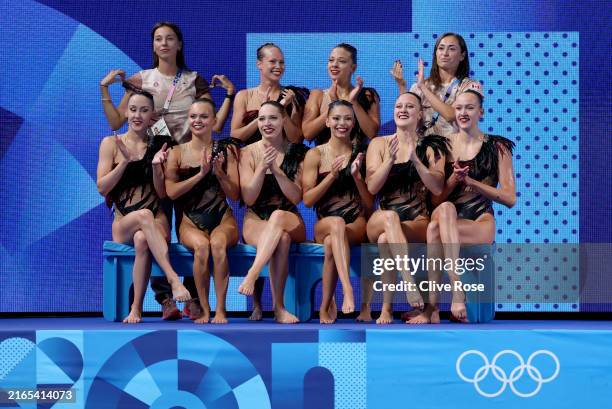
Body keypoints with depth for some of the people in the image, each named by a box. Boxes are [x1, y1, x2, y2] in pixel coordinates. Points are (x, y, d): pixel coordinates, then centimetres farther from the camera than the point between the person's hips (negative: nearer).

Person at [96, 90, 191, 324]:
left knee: (142, 240, -37)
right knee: (144, 215, -38)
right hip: (123, 224, -1)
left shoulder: (156, 148, 13)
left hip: (156, 222, 1)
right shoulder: (111, 143, 8)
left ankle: (137, 308, -34)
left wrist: (156, 166, -9)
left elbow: (162, 193, 8)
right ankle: (173, 279, -49)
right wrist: (125, 161, -11)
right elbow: (102, 188, 0)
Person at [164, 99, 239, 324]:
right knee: (201, 245, -34)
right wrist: (201, 174, -11)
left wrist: (219, 173, -10)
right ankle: (204, 311, -25)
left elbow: (235, 195, 6)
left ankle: (220, 310, -30)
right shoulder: (178, 152, 8)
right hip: (191, 221, 0)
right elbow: (171, 192, -4)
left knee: (218, 242, -35)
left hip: (222, 218, 0)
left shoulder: (226, 150, 9)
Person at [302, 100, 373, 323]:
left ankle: (326, 306, -21)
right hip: (323, 224, 0)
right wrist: (332, 175, -10)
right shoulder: (315, 154, 8)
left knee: (331, 243, -34)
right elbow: (308, 200, 2)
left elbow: (369, 203, 8)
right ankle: (348, 291, -51)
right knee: (337, 223, -38)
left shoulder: (361, 153, 10)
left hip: (356, 223, 0)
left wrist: (356, 175, -9)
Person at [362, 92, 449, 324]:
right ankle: (409, 283, -47)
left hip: (417, 222, -1)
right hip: (379, 220, 1)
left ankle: (386, 308, -23)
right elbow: (372, 187, 1)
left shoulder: (430, 147, 9)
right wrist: (390, 159, -13)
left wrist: (415, 159, -14)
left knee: (386, 240, -33)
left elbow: (437, 188, -4)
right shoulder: (379, 144, 13)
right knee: (389, 217, -37)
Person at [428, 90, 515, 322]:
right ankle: (457, 294, -44)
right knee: (445, 209, -37)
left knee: (435, 229, -34)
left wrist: (470, 181, -10)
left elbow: (510, 199, 0)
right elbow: (435, 200, 10)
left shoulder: (497, 147, 8)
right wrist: (454, 179, -10)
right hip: (448, 218, 2)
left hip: (481, 222, -2)